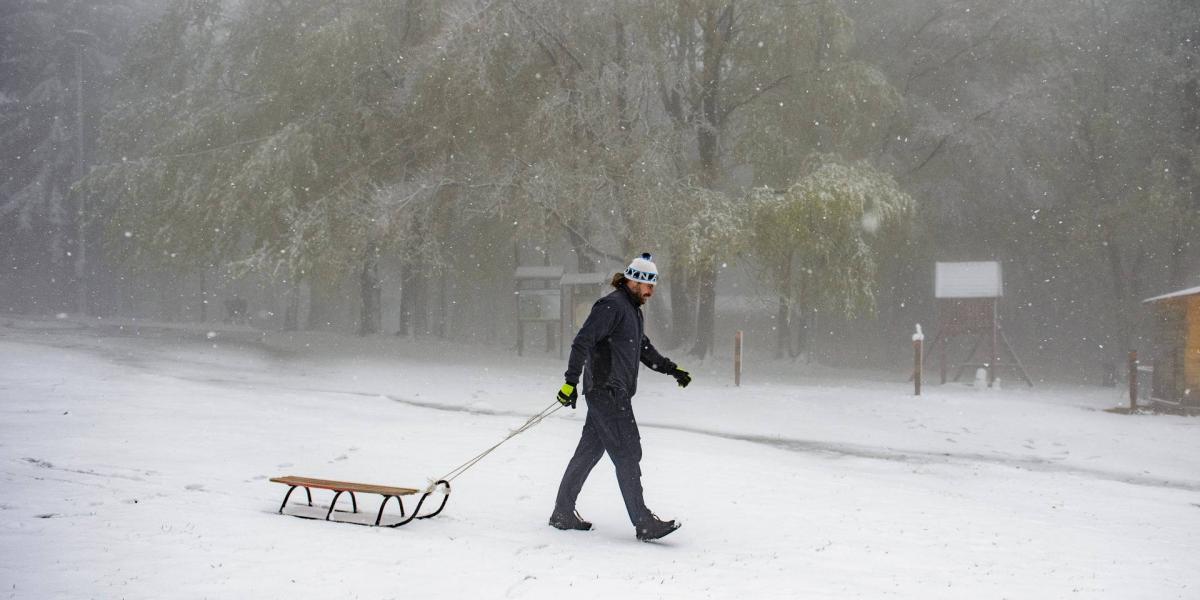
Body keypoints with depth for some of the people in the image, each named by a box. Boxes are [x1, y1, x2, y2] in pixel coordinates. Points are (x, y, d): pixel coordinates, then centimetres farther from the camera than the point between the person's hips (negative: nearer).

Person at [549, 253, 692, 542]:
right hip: (606, 391, -10)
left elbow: (644, 349, 31)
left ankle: (563, 513, 19)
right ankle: (643, 523, -10)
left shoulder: (633, 309, 19)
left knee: (589, 451, 13)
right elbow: (582, 342, -20)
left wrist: (672, 369, 24)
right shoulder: (611, 306, -13)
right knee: (628, 454, -10)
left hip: (616, 394, 10)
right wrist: (571, 381, -26)